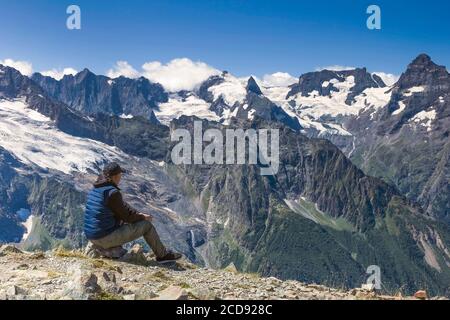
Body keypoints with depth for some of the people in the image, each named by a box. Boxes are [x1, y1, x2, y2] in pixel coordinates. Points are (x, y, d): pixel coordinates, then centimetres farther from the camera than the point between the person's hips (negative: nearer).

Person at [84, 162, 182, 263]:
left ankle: (113, 249, 16)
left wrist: (138, 214, 10)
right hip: (106, 237, -8)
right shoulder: (112, 192, -20)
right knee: (146, 225, 2)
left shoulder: (94, 190, 9)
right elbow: (126, 215, -12)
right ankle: (163, 255, 16)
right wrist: (143, 217, 6)